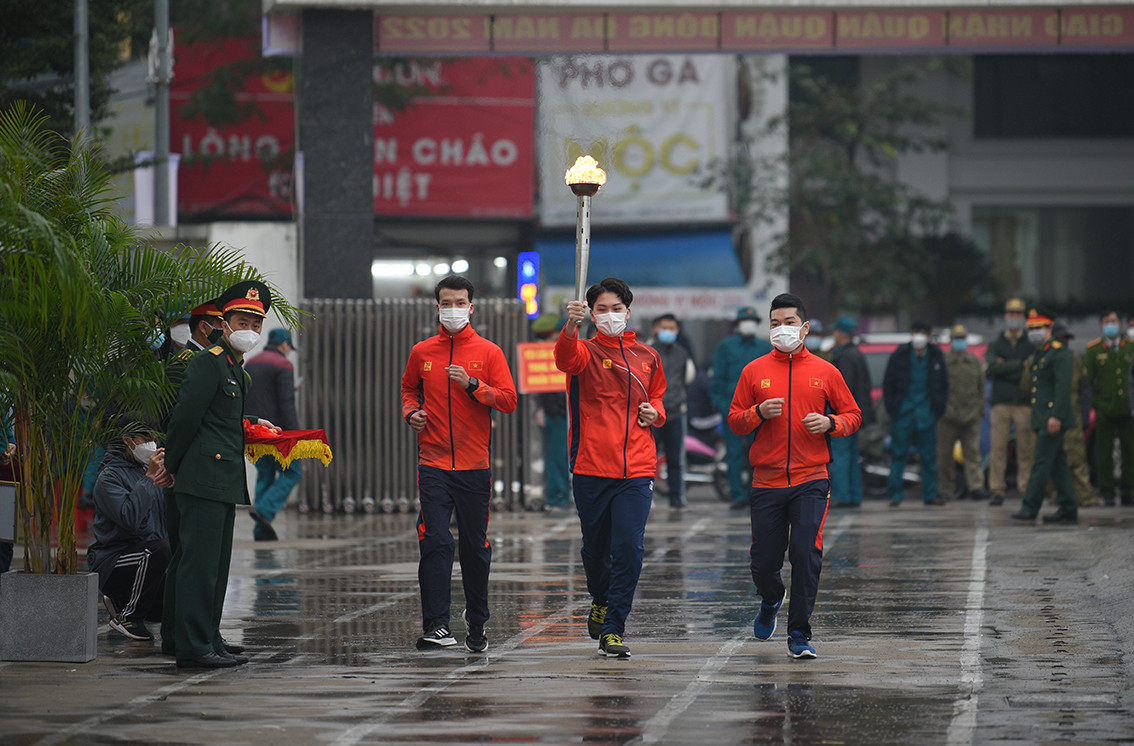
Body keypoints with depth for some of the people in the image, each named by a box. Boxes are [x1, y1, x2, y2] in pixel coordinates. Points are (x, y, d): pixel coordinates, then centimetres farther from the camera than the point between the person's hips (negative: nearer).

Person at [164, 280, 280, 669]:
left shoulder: (235, 368, 20)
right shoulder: (207, 363, -11)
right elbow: (185, 418, -13)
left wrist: (250, 422, 16)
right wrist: (173, 468, -7)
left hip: (224, 483, 10)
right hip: (204, 480, -10)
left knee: (216, 565, 13)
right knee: (200, 563, -9)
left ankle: (208, 641, 18)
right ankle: (192, 647, -9)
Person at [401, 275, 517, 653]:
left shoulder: (488, 353, 2)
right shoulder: (422, 353, 8)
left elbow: (508, 401, -2)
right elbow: (409, 389, 24)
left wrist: (472, 384, -16)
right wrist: (411, 413, 3)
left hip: (474, 466, 0)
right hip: (433, 463, 0)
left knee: (475, 547, 6)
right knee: (434, 543, -12)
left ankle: (476, 622, 24)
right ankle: (437, 626, -16)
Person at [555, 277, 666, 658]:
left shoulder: (647, 356, 12)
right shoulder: (587, 351, 1)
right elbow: (566, 358, -24)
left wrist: (655, 412, 4)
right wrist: (570, 326, -44)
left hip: (636, 472, 1)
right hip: (591, 469, -1)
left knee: (629, 549, -10)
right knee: (595, 548, 11)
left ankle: (613, 630, -6)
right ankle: (601, 602, 40)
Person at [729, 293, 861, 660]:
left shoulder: (825, 372, 7)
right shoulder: (755, 371, 7)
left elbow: (853, 415, 12)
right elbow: (734, 420, 9)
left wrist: (830, 423, -8)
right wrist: (758, 414, -11)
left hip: (811, 481, -1)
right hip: (766, 481, 1)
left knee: (806, 556, -12)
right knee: (763, 561, 3)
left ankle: (799, 635, -1)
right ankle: (771, 602, 38)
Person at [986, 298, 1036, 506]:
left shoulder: (1031, 345, 9)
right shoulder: (996, 344, 13)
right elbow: (992, 367, -6)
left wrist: (1006, 369, -7)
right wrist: (1020, 365, -11)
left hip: (1025, 403, -1)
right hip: (1000, 402, 1)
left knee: (1026, 449, -3)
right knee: (998, 448, -4)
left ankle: (1026, 489, 1)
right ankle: (997, 490, -2)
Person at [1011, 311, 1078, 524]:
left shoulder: (1059, 352, -10)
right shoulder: (1038, 355, 20)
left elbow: (1063, 386, -18)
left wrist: (1056, 416, -25)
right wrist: (1037, 422, 19)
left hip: (1053, 419, -10)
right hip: (1042, 418, 10)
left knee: (1041, 463, -10)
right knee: (1057, 465, 9)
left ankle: (1030, 508, -11)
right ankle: (1068, 510, 10)